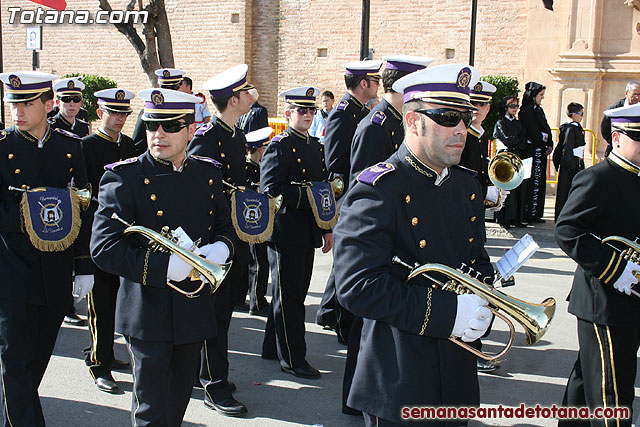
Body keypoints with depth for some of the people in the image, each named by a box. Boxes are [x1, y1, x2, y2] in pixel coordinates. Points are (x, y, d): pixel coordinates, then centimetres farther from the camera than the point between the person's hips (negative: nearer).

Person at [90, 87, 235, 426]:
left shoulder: (208, 173, 4)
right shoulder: (124, 177, -12)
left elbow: (224, 225, 15)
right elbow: (103, 249, -18)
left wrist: (220, 248, -9)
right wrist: (163, 266, -26)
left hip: (195, 311, 5)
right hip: (149, 315, -5)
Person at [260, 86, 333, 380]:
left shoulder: (316, 146, 14)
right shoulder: (279, 147, -10)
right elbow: (270, 190, -20)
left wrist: (327, 228, 16)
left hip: (308, 233, 8)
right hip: (286, 232, -8)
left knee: (296, 292, 16)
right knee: (289, 296, 1)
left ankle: (273, 346, 30)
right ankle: (292, 358, 10)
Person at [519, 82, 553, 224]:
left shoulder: (538, 109, 18)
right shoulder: (526, 110, -11)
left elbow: (547, 129, 16)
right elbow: (533, 133, -16)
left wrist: (550, 145, 2)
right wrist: (545, 144, -9)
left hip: (541, 151, 9)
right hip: (533, 151, -9)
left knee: (540, 183, 10)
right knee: (534, 183, -8)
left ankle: (536, 214, 14)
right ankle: (531, 215, -4)